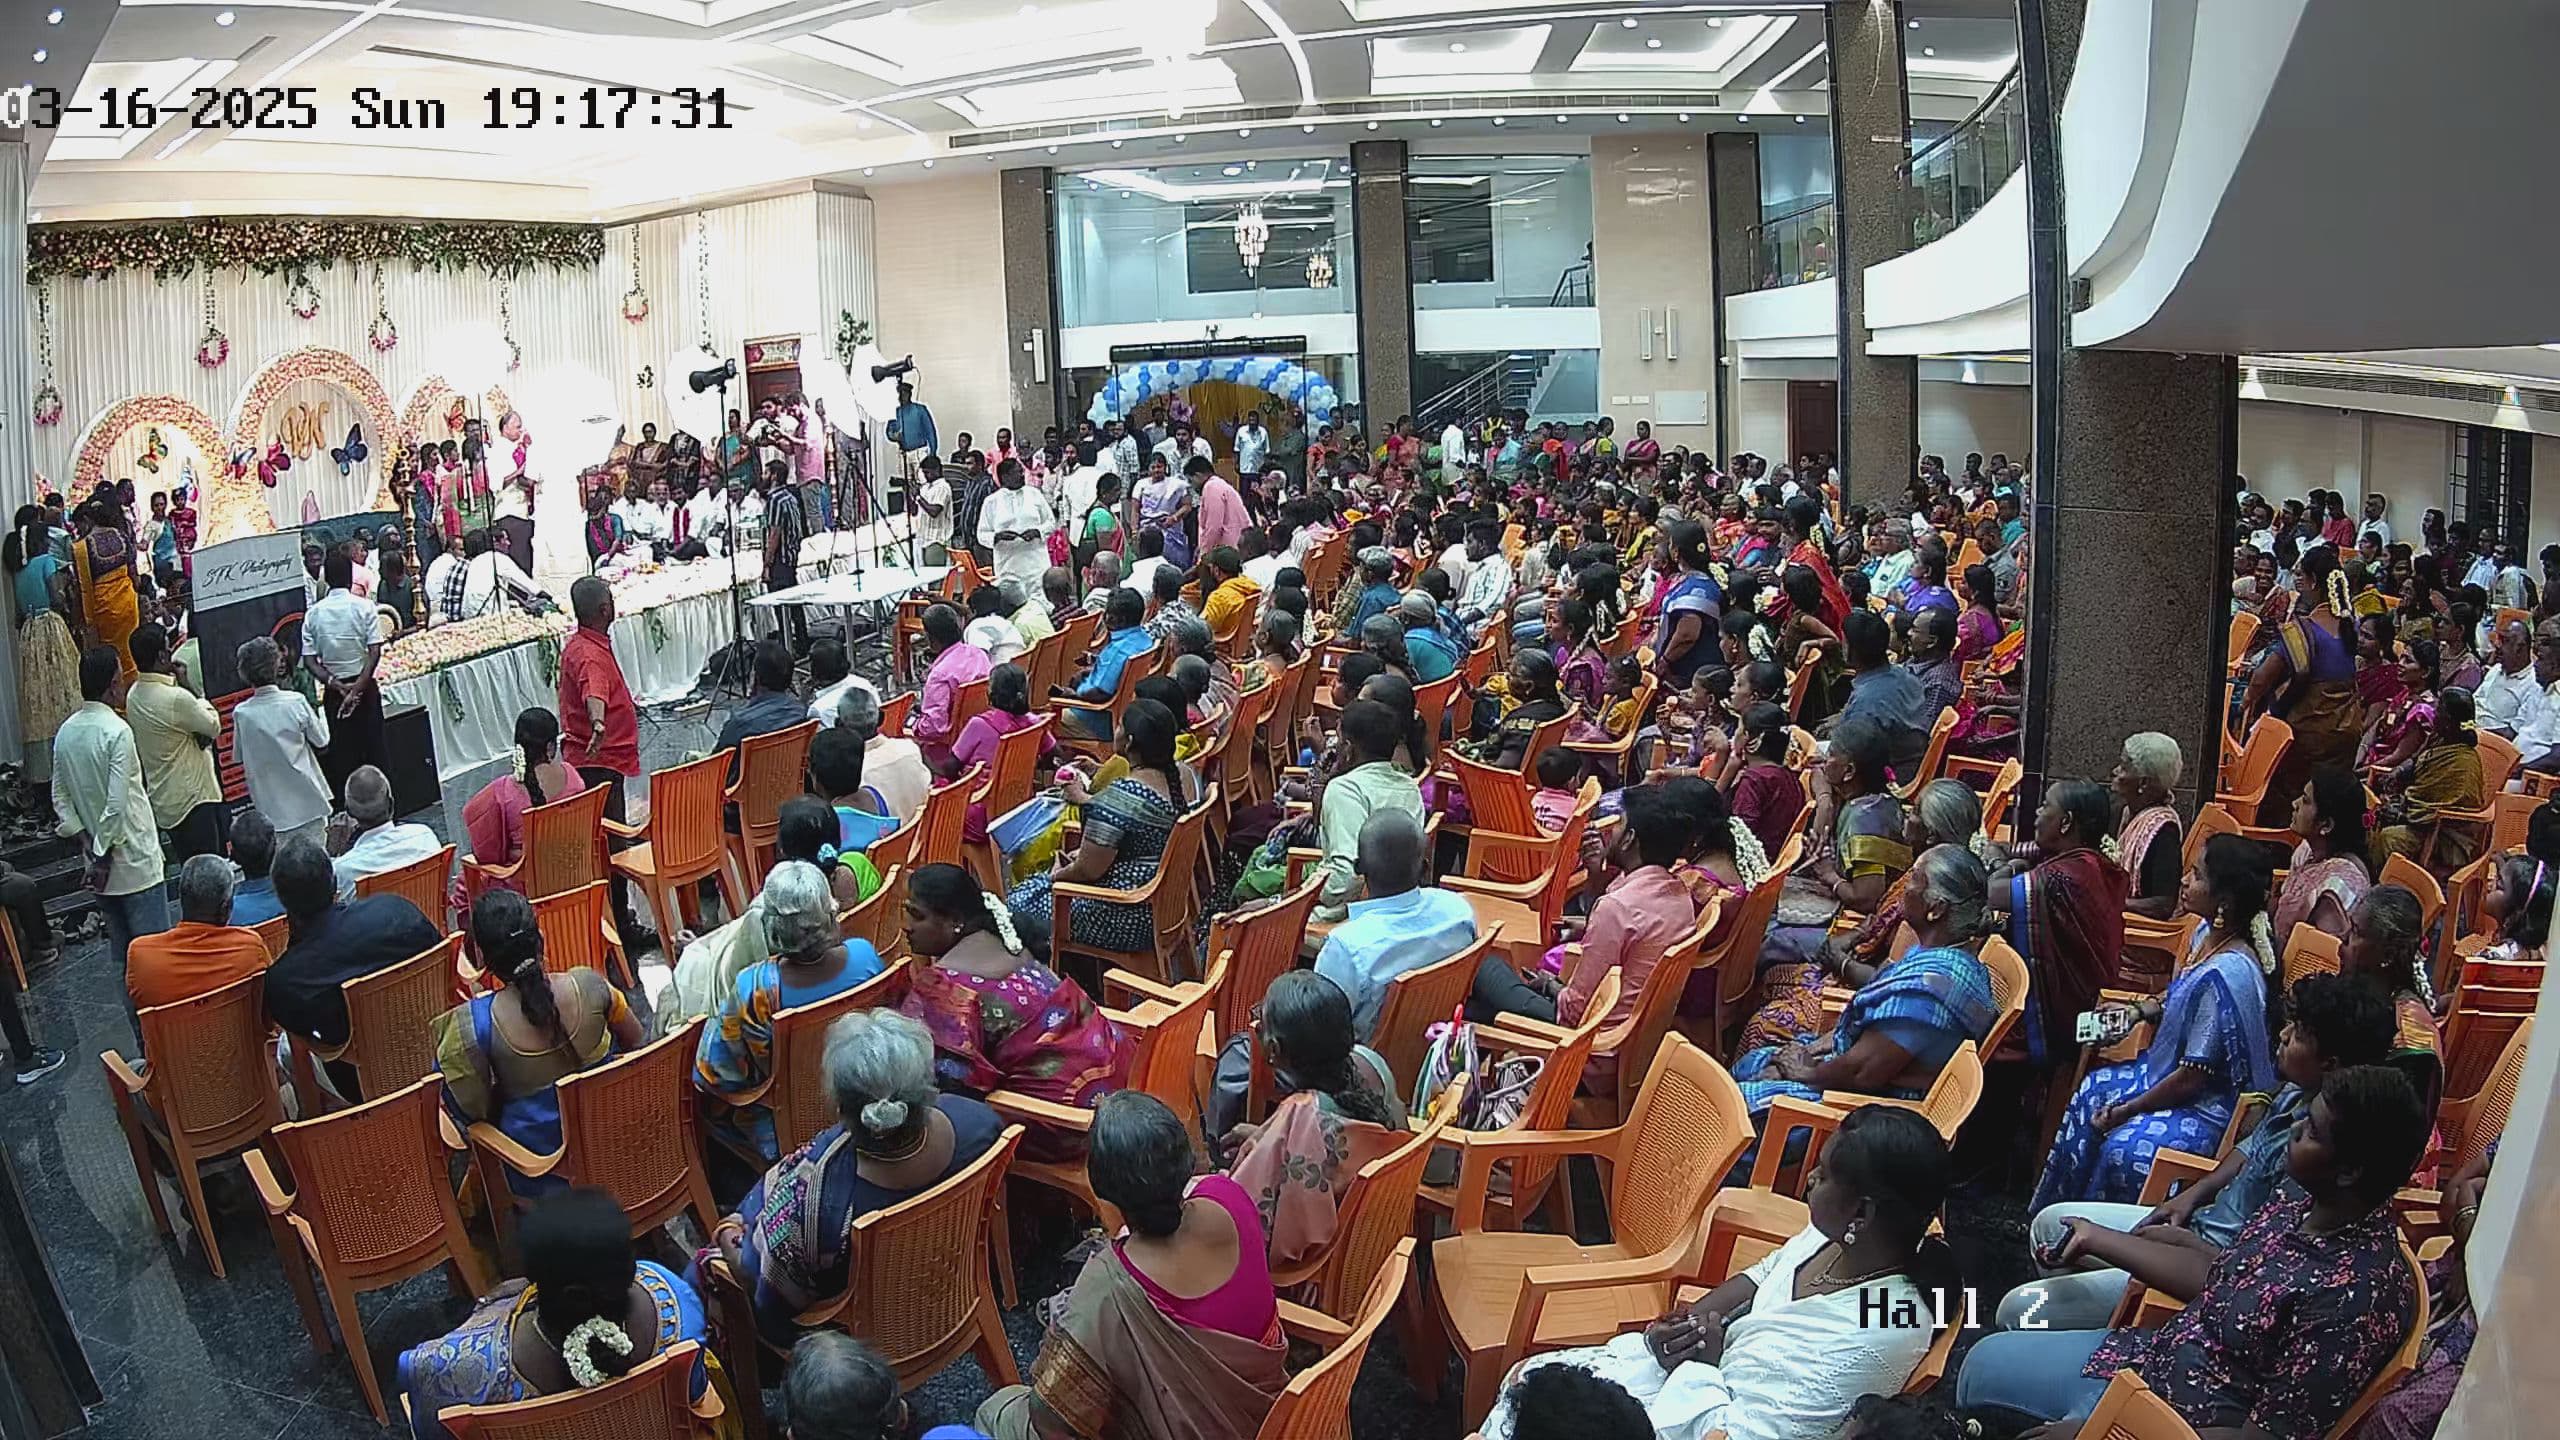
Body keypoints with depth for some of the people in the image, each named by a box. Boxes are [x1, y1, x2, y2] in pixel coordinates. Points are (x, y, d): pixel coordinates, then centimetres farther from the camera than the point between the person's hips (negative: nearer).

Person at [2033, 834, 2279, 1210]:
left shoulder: (2228, 975, -32)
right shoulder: (2210, 933, -4)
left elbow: (2193, 1077, -26)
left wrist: (2123, 1111, -15)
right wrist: (2143, 1009, 4)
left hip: (2213, 1103, -11)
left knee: (2123, 1145, -26)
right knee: (2092, 1089, 12)